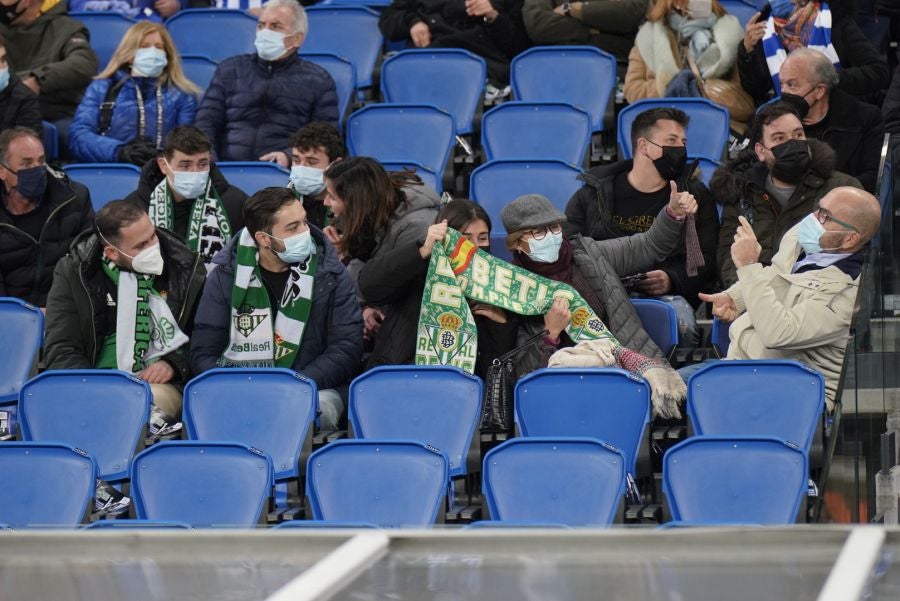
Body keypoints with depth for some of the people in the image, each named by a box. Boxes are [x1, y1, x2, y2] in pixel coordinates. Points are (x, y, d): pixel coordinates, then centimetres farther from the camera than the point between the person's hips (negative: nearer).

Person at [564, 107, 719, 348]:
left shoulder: (695, 197, 19)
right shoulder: (593, 194, 18)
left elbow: (708, 259, 11)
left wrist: (671, 279, -9)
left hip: (667, 294, 0)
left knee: (682, 323, -37)